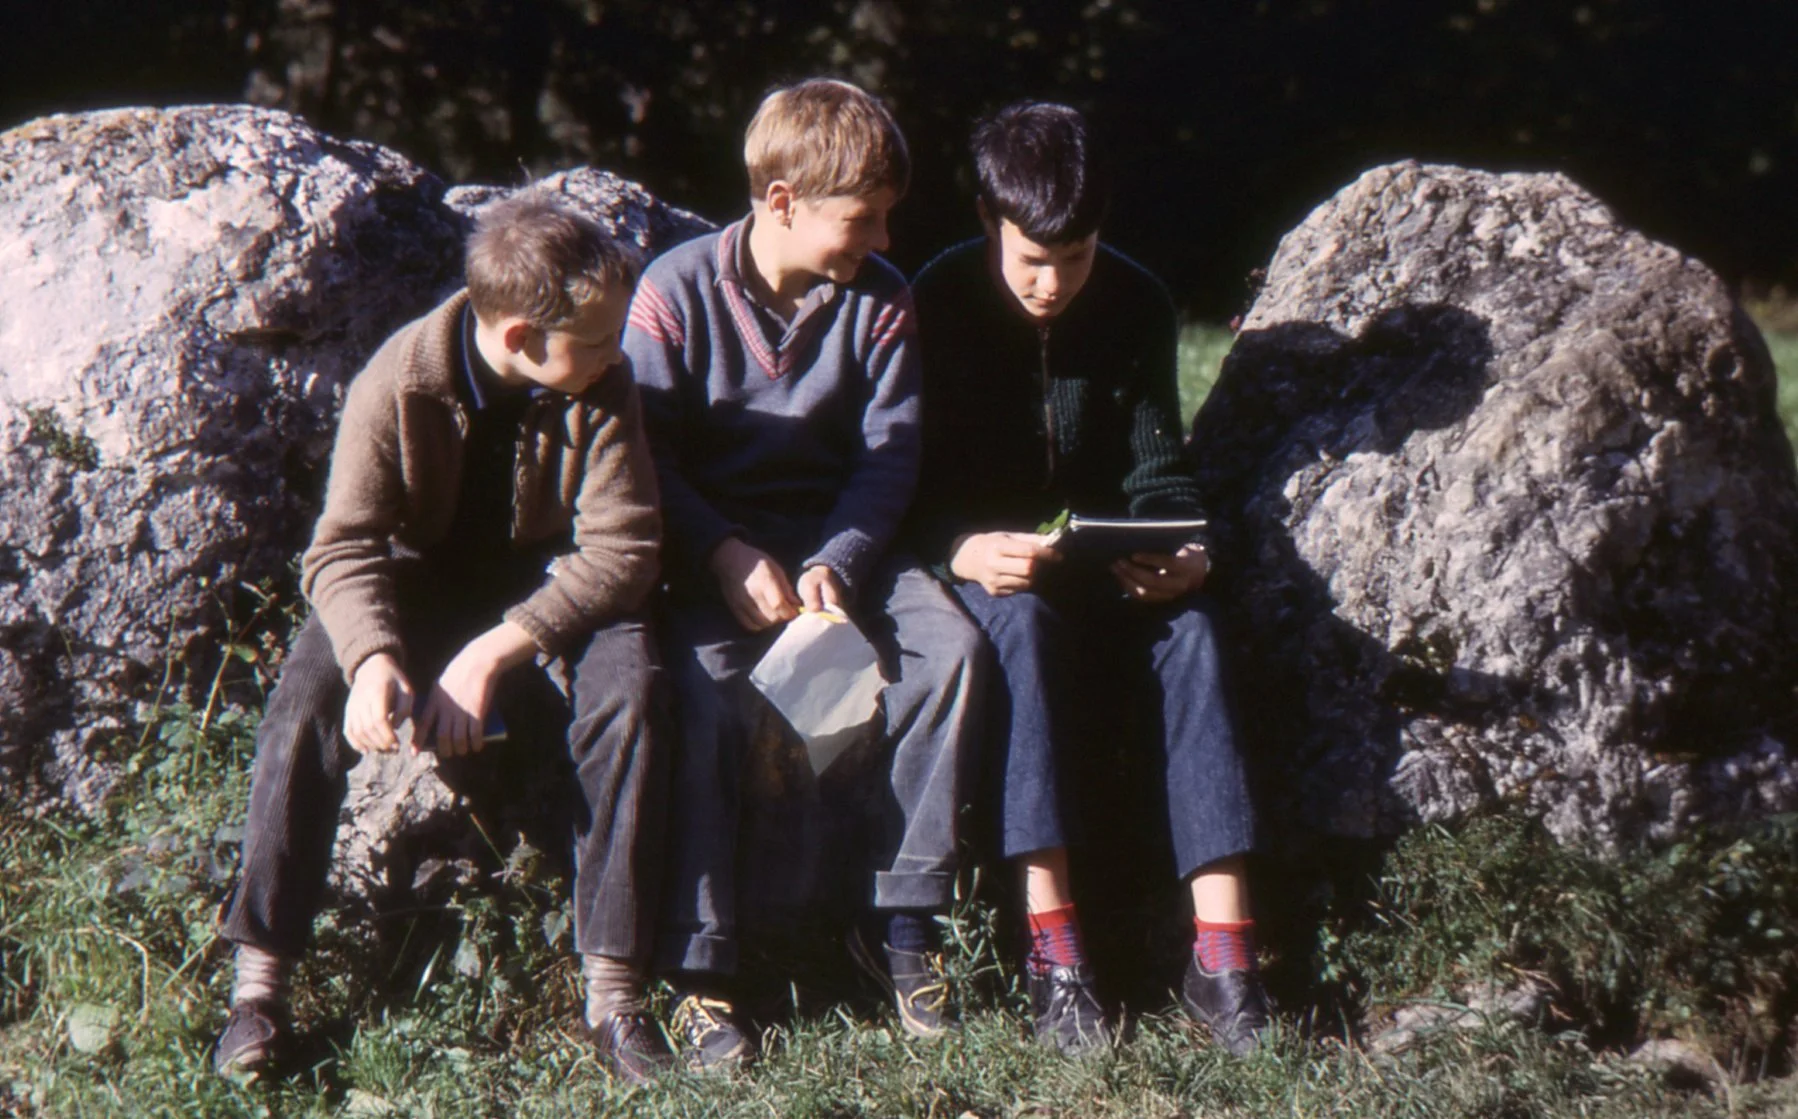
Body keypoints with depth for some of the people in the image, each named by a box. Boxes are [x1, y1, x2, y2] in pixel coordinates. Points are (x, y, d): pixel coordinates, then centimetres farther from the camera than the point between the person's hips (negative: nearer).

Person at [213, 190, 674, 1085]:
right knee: (308, 697, -28)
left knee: (627, 686, -31)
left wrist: (493, 651, -30)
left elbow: (620, 548, -19)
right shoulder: (398, 384, -21)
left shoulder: (602, 390, -18)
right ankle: (260, 981, -19)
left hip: (551, 585, 0)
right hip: (420, 575, 0)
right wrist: (374, 656, -40)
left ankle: (613, 985, -26)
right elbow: (345, 545, -19)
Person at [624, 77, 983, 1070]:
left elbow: (887, 455, 0)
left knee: (948, 641, -24)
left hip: (835, 538, 3)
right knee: (702, 681, -32)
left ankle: (901, 918, -15)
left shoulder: (880, 301, 3)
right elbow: (645, 460, -7)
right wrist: (727, 556, -21)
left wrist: (835, 563, -17)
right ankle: (697, 970, -25)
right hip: (709, 543, -3)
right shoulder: (677, 292, -7)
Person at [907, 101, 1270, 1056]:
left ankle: (1221, 947, -37)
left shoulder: (1137, 306, 2)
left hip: (1104, 570, 3)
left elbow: (1157, 469, 3)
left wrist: (1180, 550, -20)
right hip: (981, 565, -3)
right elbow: (911, 490, -10)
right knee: (1022, 621, -37)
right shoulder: (940, 305, -9)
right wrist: (966, 550, -32)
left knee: (1189, 623, -29)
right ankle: (1051, 946, -41)